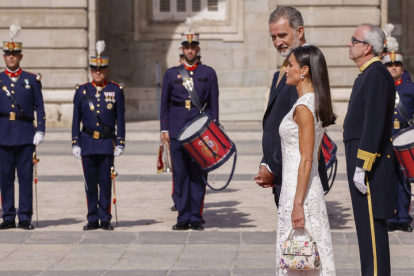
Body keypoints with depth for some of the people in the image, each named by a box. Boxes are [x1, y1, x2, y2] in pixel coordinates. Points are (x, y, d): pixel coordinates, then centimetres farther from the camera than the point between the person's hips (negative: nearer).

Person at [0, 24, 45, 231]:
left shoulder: (32, 80, 7)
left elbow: (39, 108, 4)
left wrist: (40, 131, -3)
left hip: (25, 134, -1)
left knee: (25, 176, -1)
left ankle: (25, 218, 3)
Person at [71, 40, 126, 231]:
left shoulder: (116, 90, 3)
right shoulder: (82, 91, 5)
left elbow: (120, 119, 4)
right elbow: (76, 119, 7)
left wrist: (120, 143, -2)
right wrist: (75, 143, 2)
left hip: (107, 143, -1)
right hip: (87, 142, 1)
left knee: (105, 182, -1)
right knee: (90, 183, 4)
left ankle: (105, 219, 7)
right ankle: (92, 219, 11)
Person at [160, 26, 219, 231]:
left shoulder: (208, 73, 7)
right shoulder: (171, 74, 9)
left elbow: (214, 104, 7)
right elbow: (164, 103, 10)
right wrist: (164, 129, 3)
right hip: (177, 130, 1)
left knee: (198, 174, -1)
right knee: (180, 174, 1)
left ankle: (196, 218, 5)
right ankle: (183, 218, 6)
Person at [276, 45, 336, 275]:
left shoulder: (303, 107, -16)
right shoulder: (314, 103, 12)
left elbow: (307, 160, -19)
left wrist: (297, 204, -20)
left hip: (299, 188, -10)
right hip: (311, 187, 10)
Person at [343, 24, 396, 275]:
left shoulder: (376, 75, -16)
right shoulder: (369, 74, 17)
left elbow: (374, 124, -22)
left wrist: (361, 167, -23)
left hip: (369, 161, -10)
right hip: (364, 161, 10)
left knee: (371, 224, -7)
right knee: (367, 224, 13)